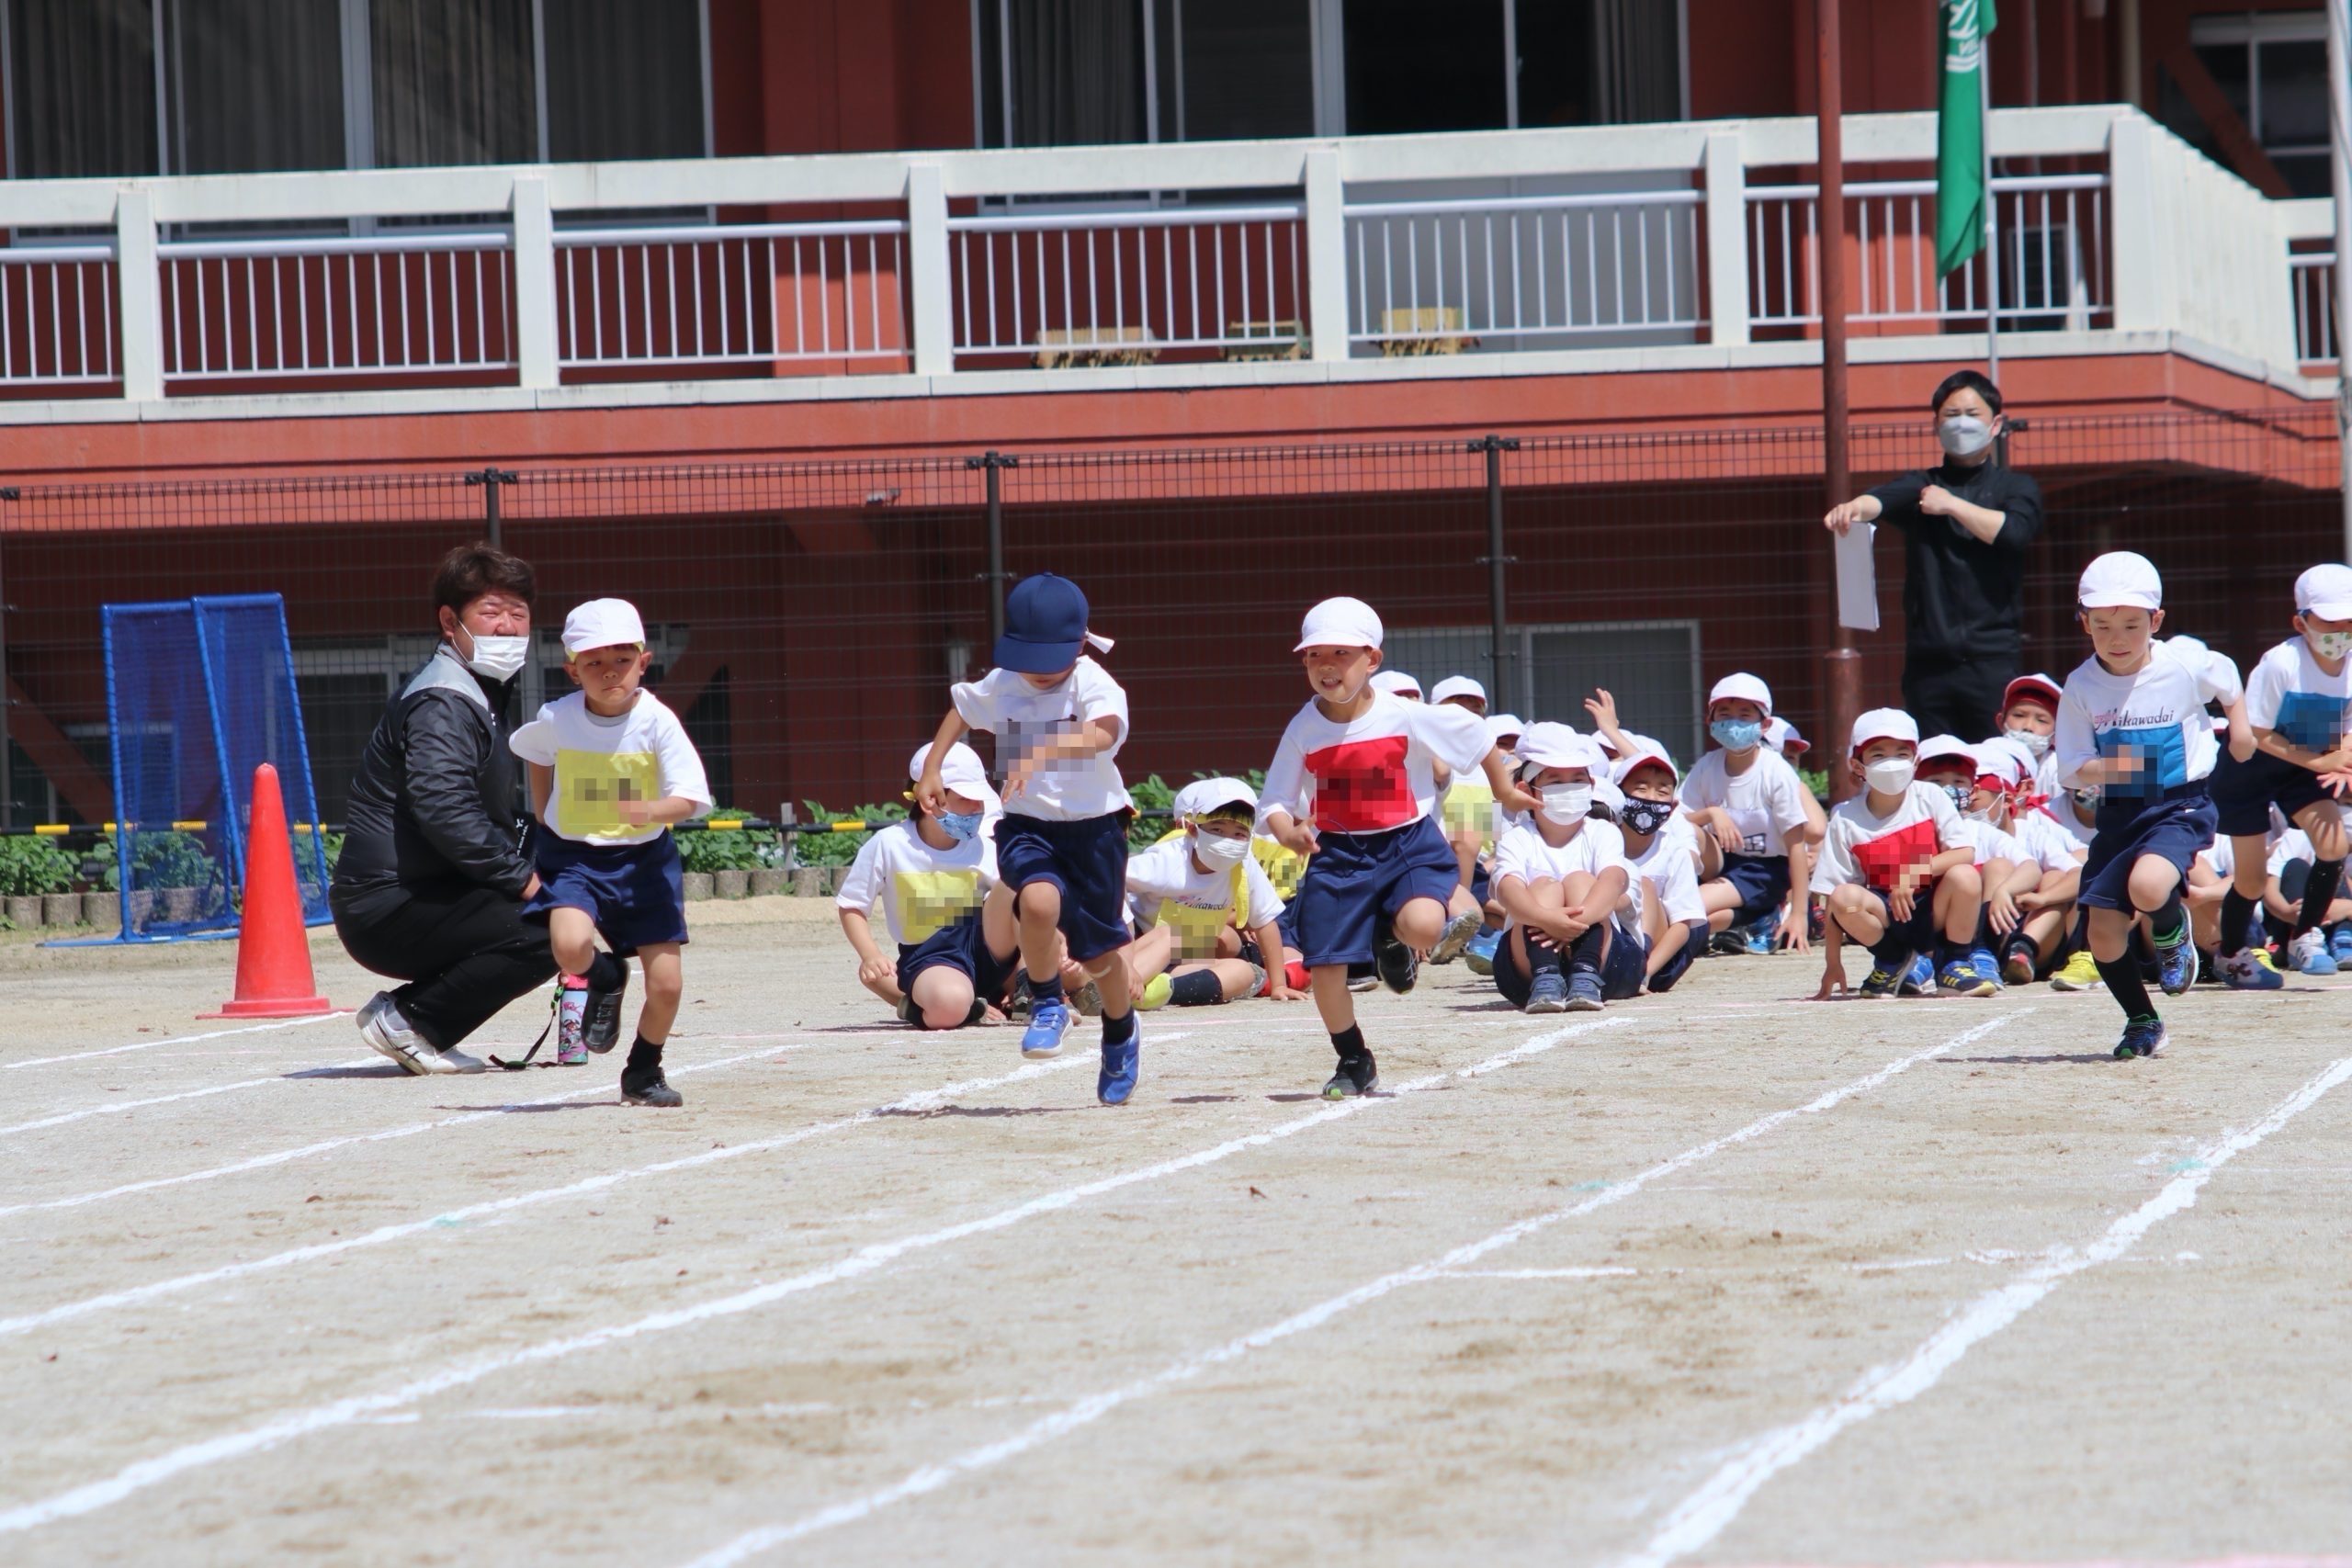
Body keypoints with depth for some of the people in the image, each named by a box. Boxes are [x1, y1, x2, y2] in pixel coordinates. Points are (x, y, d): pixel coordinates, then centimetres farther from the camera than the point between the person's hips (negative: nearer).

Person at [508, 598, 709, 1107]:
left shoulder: (657, 722, -15)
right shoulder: (556, 720, -9)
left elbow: (691, 798, -19)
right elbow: (533, 753, 16)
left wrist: (652, 810, -39)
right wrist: (543, 816, 13)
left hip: (644, 858, 0)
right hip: (572, 856, 0)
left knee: (667, 983, -3)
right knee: (571, 946, -29)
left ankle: (643, 1071, 26)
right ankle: (604, 979, 10)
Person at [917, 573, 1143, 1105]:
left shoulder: (1094, 685, -17)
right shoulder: (1000, 686, -3)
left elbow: (1103, 734, -39)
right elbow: (961, 711, 20)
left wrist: (1041, 751, -54)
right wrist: (931, 771, 13)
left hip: (1093, 827, -2)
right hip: (1027, 826, 2)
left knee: (1099, 951, 11)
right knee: (1040, 901, -31)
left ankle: (1121, 1032, 44)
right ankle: (1047, 1005, -5)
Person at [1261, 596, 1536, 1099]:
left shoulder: (1406, 718, -11)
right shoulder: (1303, 731, -5)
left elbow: (1476, 736, 4)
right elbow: (1274, 801, -1)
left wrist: (1504, 790, 16)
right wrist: (1286, 831, -24)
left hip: (1408, 843, -2)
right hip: (1336, 853, 2)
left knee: (1423, 925, -31)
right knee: (1323, 965, -3)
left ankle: (1394, 937, 9)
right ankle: (1354, 1063, 22)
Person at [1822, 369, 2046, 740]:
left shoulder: (2016, 488, 12)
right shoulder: (1923, 487, 13)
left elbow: (2015, 531, -10)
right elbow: (1885, 498, -10)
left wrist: (1952, 505, -5)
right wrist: (1858, 506, -34)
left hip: (1993, 660, -2)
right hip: (1929, 663, 2)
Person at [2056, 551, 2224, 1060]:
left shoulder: (2185, 669, -10)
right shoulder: (2081, 687, -6)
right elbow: (2071, 771, -5)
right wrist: (2111, 767, -22)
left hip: (2180, 806, -3)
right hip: (2117, 814, 3)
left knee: (2147, 886, -32)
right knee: (2103, 931, -1)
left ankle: (2173, 933, 6)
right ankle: (2142, 1022, 25)